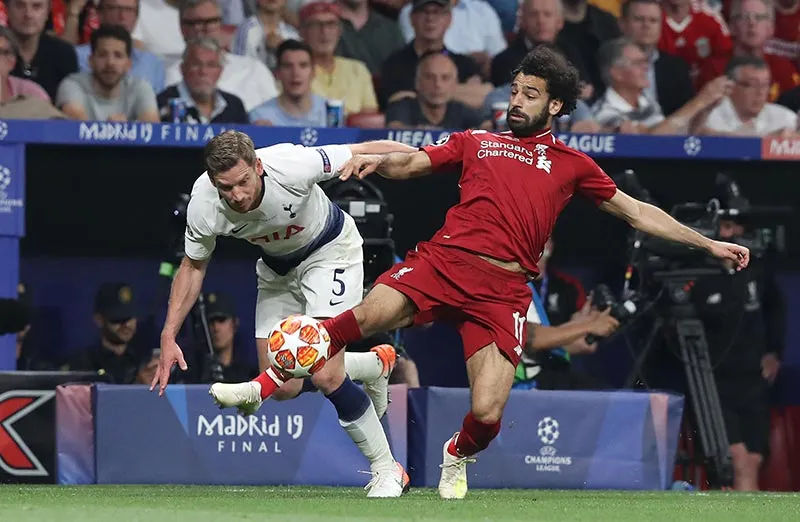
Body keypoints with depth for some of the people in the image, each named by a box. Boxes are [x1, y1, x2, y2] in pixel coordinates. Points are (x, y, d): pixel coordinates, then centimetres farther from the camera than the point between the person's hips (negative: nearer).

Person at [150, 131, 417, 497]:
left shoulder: (292, 166, -39)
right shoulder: (203, 206, -27)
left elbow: (364, 152, -25)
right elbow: (193, 266, -6)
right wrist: (168, 336, -11)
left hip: (330, 249, -5)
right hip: (277, 267, 5)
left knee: (324, 374, -19)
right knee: (285, 388, 2)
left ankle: (387, 471, -3)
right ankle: (375, 364, 29)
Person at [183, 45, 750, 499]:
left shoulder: (572, 164, 22)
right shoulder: (475, 141, 23)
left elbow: (637, 212, 25)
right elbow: (411, 163, 15)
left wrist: (707, 243, 22)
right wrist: (376, 161, -8)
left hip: (506, 289, 0)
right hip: (447, 259, 0)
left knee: (487, 415, -15)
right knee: (369, 314, -32)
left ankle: (458, 456, 22)